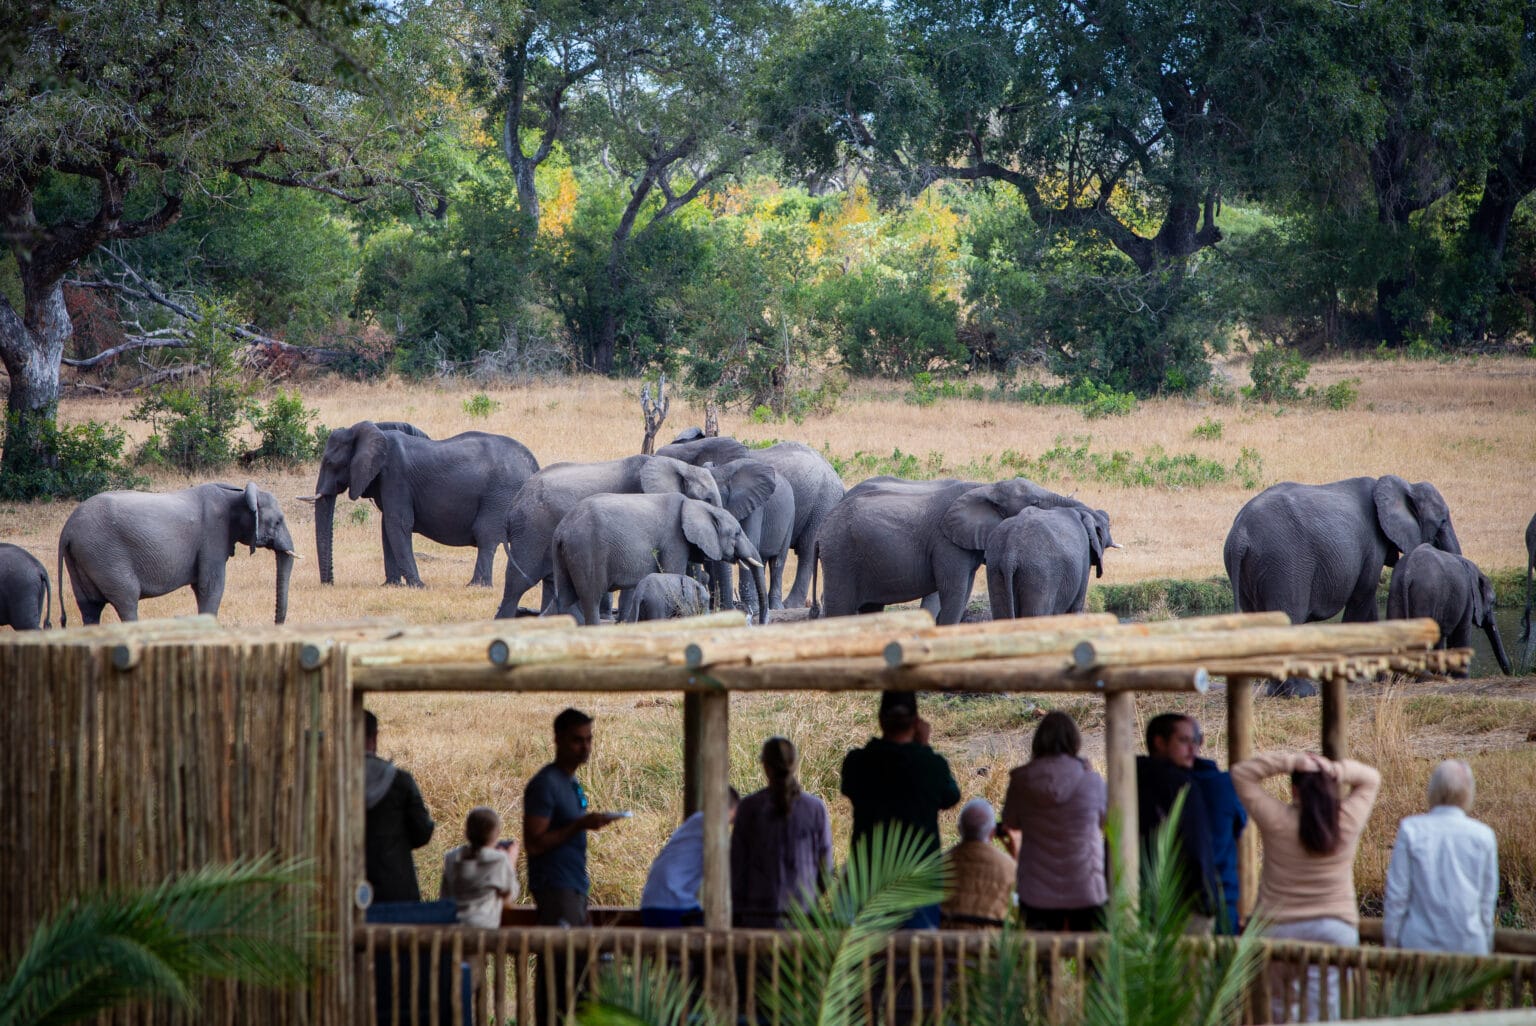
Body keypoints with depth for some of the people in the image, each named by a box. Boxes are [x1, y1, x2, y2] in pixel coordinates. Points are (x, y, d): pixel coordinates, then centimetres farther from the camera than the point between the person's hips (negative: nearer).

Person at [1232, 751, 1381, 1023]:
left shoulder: (1277, 820, -8)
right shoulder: (1348, 821, -3)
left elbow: (1241, 773, 1)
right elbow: (1370, 779, 13)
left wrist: (1291, 762, -6)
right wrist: (1339, 771, -5)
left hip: (1280, 927, -1)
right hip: (1336, 928, 1)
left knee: (1282, 1011, 7)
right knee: (1324, 1012, -3)